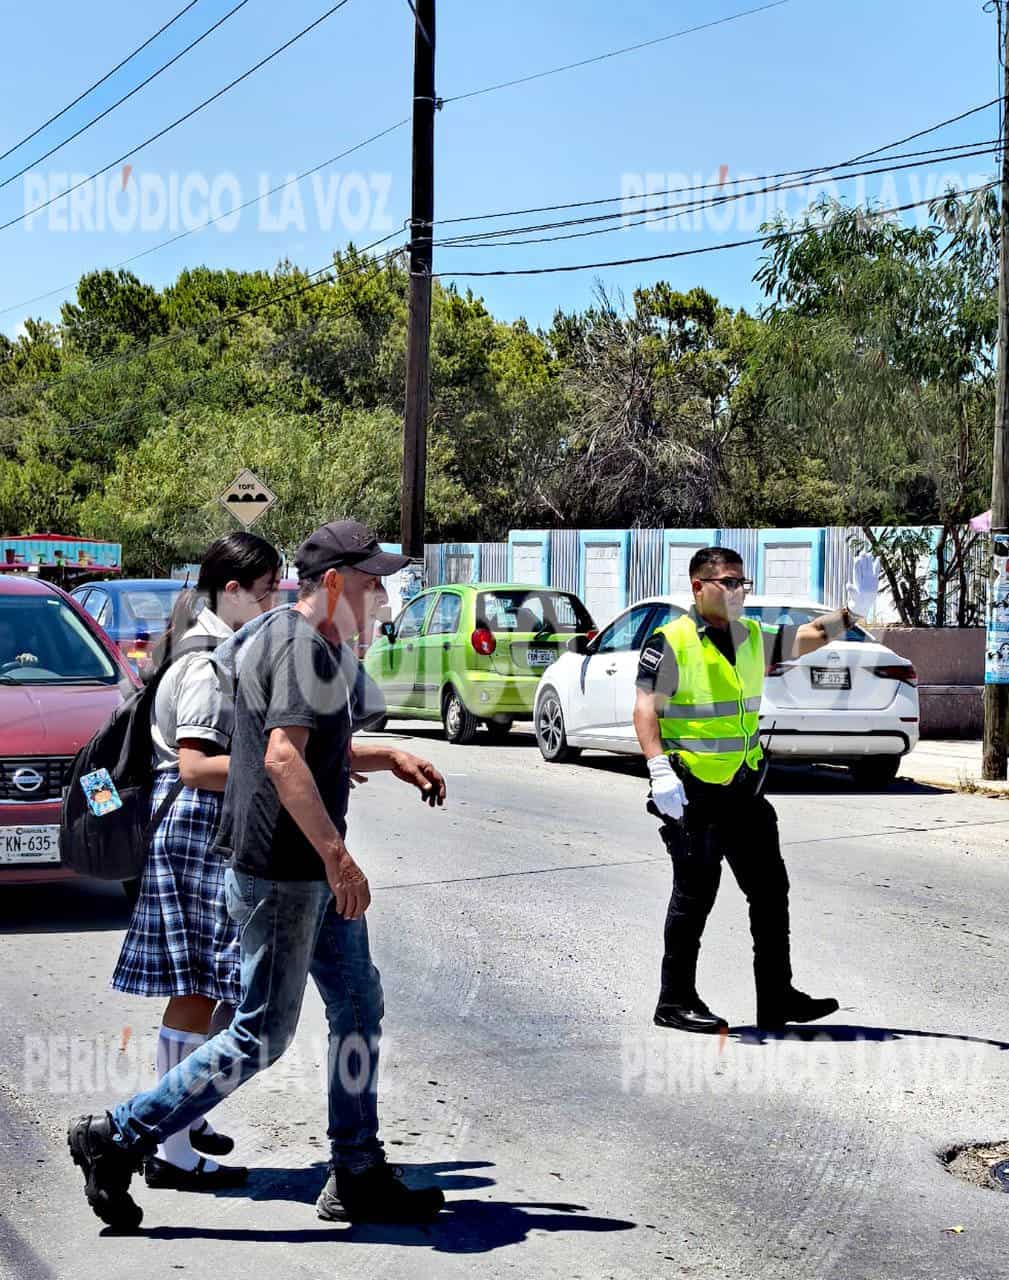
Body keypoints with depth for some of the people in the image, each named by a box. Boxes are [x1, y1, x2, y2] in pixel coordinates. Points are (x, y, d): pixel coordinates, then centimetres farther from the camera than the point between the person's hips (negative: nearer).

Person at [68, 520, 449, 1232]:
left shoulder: (314, 645, 16)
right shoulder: (302, 647, -17)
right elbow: (282, 758, -30)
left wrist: (393, 759, 20)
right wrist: (335, 851, -32)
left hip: (311, 870, 11)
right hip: (281, 871, -11)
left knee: (360, 1006, 12)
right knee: (262, 1037, -4)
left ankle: (358, 1178, 20)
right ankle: (118, 1140, 5)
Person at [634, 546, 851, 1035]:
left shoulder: (753, 638, 11)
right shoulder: (671, 642, -10)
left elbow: (812, 634, 14)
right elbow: (645, 708, -13)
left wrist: (850, 615, -6)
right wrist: (659, 768, -24)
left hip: (742, 788, 7)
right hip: (692, 791, -7)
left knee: (770, 889, 10)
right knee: (695, 893, -1)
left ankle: (777, 998, 20)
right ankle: (675, 1002, 12)